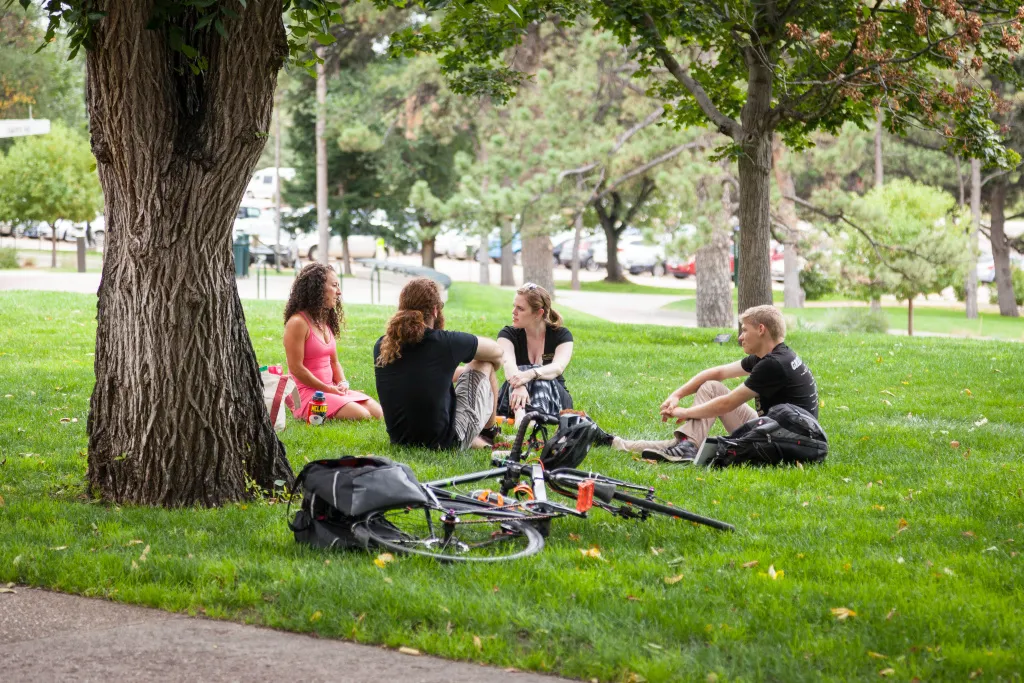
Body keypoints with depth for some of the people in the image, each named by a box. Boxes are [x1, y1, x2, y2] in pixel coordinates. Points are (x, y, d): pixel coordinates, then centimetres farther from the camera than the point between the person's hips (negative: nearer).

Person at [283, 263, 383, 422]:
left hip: (332, 390, 9)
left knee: (378, 412, -5)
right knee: (362, 416, -23)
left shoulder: (325, 322, 14)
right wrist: (328, 389, -14)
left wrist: (342, 383, -2)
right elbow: (296, 368, -17)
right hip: (308, 393, -9)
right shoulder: (297, 323, -14)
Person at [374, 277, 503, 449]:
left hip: (399, 440, 5)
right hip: (447, 442, -5)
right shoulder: (446, 343, -17)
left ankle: (474, 440, 27)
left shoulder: (381, 347, -3)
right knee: (485, 364, 15)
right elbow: (496, 351, 3)